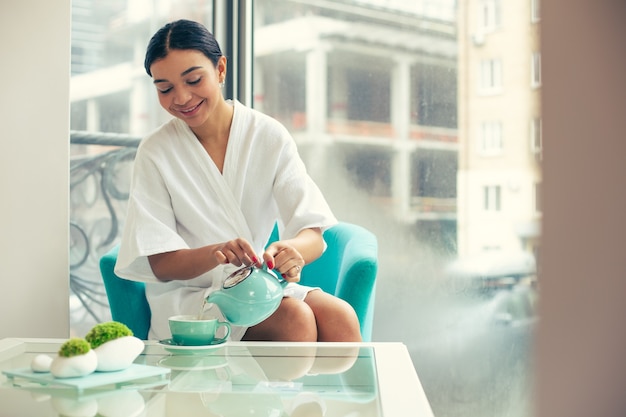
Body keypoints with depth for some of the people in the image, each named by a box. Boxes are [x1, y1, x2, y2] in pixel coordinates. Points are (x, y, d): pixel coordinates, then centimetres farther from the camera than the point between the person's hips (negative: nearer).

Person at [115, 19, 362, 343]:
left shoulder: (270, 136, -2)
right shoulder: (155, 153, -5)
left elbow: (313, 236, -9)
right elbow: (160, 264, -9)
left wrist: (292, 250, -34)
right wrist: (217, 253, -30)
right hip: (187, 297, -2)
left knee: (341, 318, -27)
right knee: (295, 318, -30)